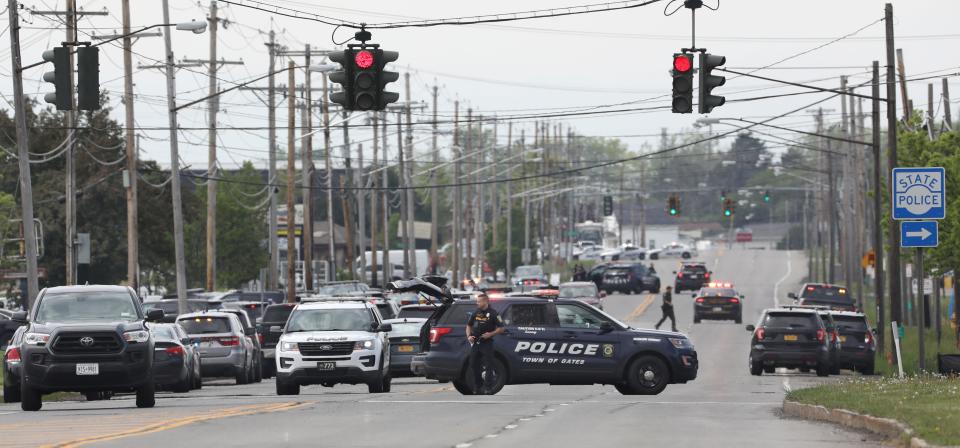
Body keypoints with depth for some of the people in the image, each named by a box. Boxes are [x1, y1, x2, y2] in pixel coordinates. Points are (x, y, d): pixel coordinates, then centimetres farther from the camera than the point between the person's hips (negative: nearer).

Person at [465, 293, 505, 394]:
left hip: (487, 343, -6)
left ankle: (488, 388, -6)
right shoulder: (475, 313, 11)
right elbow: (469, 325, 21)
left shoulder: (493, 313, -5)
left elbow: (501, 328, -5)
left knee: (488, 366, -7)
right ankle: (477, 388, 19)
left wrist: (491, 334, -17)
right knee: (474, 365, 9)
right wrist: (469, 336, 4)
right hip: (475, 343, 6)